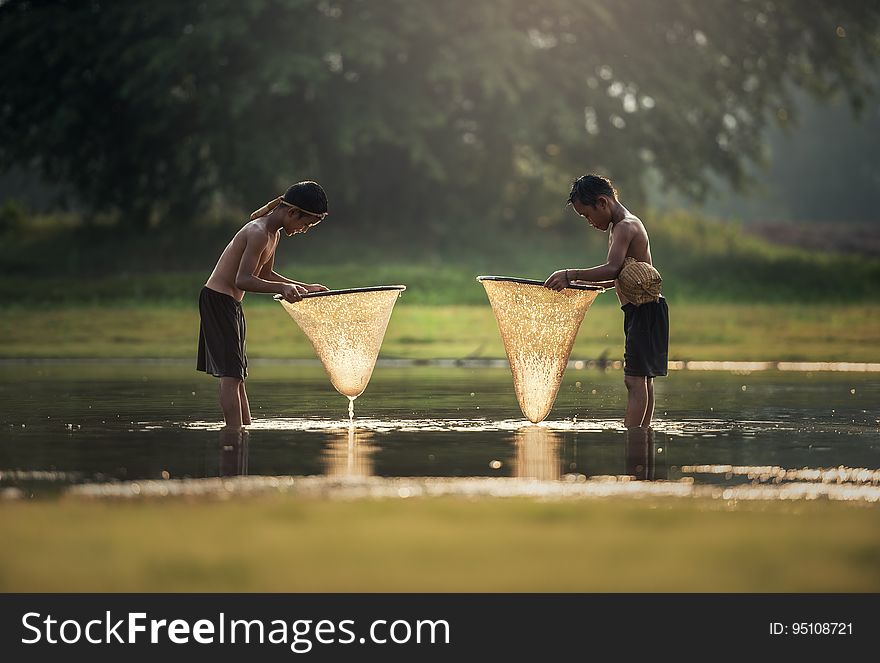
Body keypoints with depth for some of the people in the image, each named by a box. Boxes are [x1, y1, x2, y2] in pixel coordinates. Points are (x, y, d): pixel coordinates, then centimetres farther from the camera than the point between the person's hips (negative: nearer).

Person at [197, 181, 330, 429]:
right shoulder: (259, 233, -21)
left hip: (230, 305, 10)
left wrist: (305, 287, 21)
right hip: (217, 299, -10)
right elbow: (243, 280, -27)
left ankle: (245, 428, 16)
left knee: (236, 375, 12)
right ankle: (235, 435, -12)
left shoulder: (273, 234, 10)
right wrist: (282, 288, -36)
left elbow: (265, 275, 24)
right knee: (231, 374, -11)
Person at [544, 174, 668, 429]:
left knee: (634, 379, -14)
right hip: (641, 312, 11)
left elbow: (612, 269, -29)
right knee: (642, 378, 13)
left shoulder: (625, 227, -14)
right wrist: (580, 284, 16)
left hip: (644, 311, -11)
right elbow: (619, 275, 22)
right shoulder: (623, 225, 18)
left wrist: (572, 275, -32)